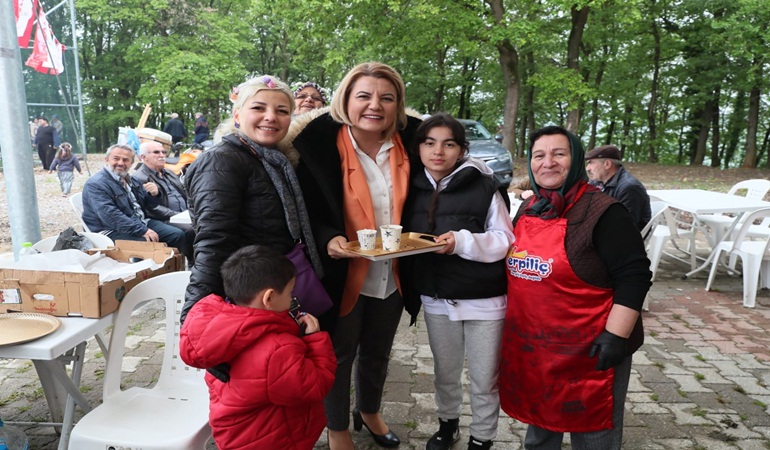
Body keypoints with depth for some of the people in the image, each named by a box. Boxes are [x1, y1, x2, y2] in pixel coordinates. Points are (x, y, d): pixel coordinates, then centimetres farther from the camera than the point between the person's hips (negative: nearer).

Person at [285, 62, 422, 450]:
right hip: (342, 272, -4)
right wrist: (327, 240, -26)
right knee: (338, 355, 13)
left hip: (391, 275, 4)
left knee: (378, 352, 23)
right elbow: (305, 211, -10)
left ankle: (369, 412, 50)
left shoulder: (410, 141, -5)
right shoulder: (320, 143, -16)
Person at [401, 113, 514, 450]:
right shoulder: (414, 189, 1)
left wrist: (464, 241, -28)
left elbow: (505, 241, -12)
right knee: (444, 372, 21)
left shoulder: (484, 186, -13)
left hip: (483, 299, -4)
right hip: (436, 297, 4)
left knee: (484, 378, 10)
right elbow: (406, 238, 13)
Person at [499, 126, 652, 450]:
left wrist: (616, 336, -21)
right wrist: (512, 320, 18)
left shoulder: (602, 212, -16)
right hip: (531, 349, 7)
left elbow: (634, 276, -18)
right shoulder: (528, 210, 6)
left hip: (588, 353, -6)